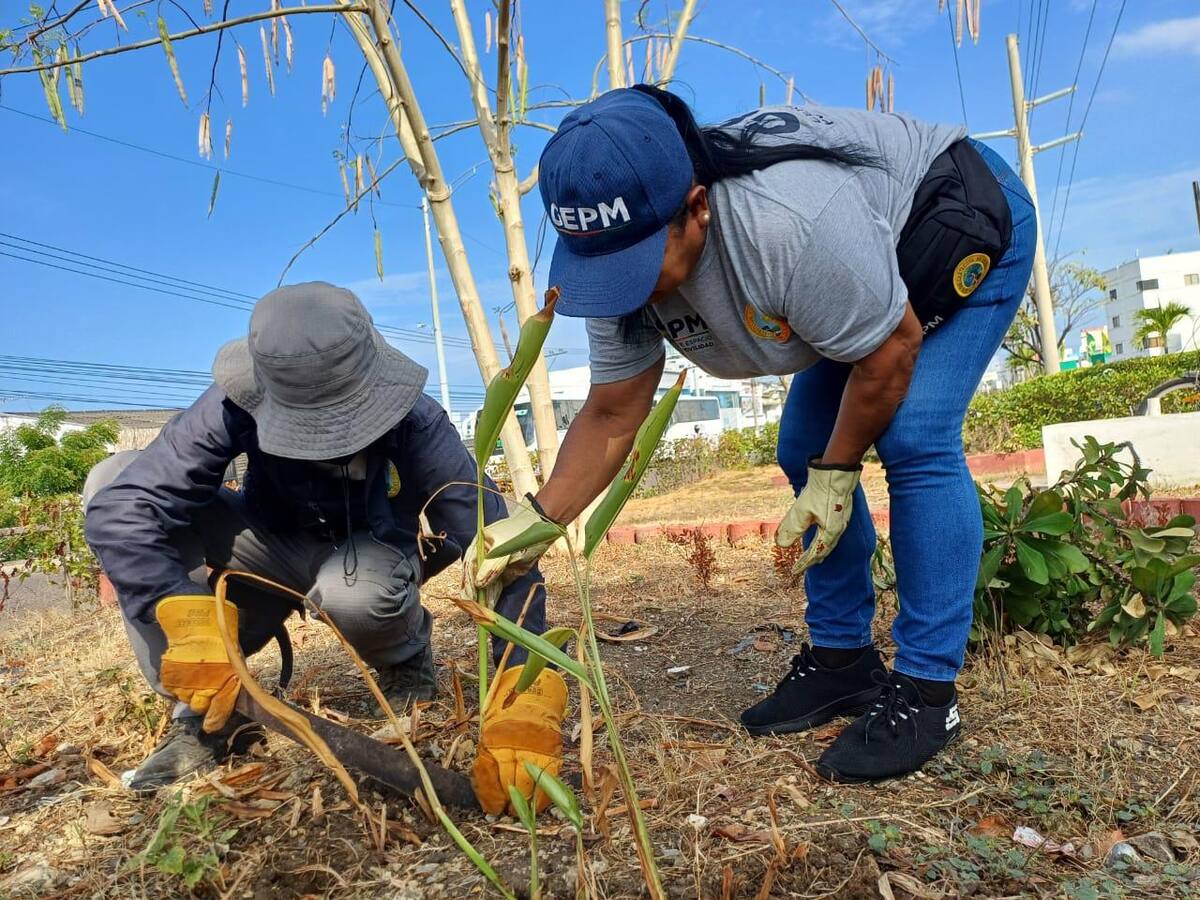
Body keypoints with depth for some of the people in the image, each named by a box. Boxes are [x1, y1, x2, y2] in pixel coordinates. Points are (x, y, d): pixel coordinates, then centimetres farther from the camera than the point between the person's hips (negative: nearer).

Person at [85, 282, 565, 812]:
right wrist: (191, 618, -47)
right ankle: (209, 709, -15)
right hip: (271, 544, 3)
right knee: (113, 479, -22)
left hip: (364, 553, -2)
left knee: (357, 592, -41)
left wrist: (528, 695, -52)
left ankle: (405, 662, -2)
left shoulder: (414, 424, -32)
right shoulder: (239, 405, -29)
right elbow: (118, 510, -34)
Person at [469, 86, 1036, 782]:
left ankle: (926, 693, -12)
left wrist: (835, 473, -18)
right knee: (803, 453, 1)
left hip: (969, 231, -7)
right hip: (868, 272, 7)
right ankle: (844, 661, 13)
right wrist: (538, 522, -22)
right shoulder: (629, 252, -20)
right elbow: (612, 413, -13)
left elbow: (895, 346, -29)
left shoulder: (791, 227, -44)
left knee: (914, 443, -24)